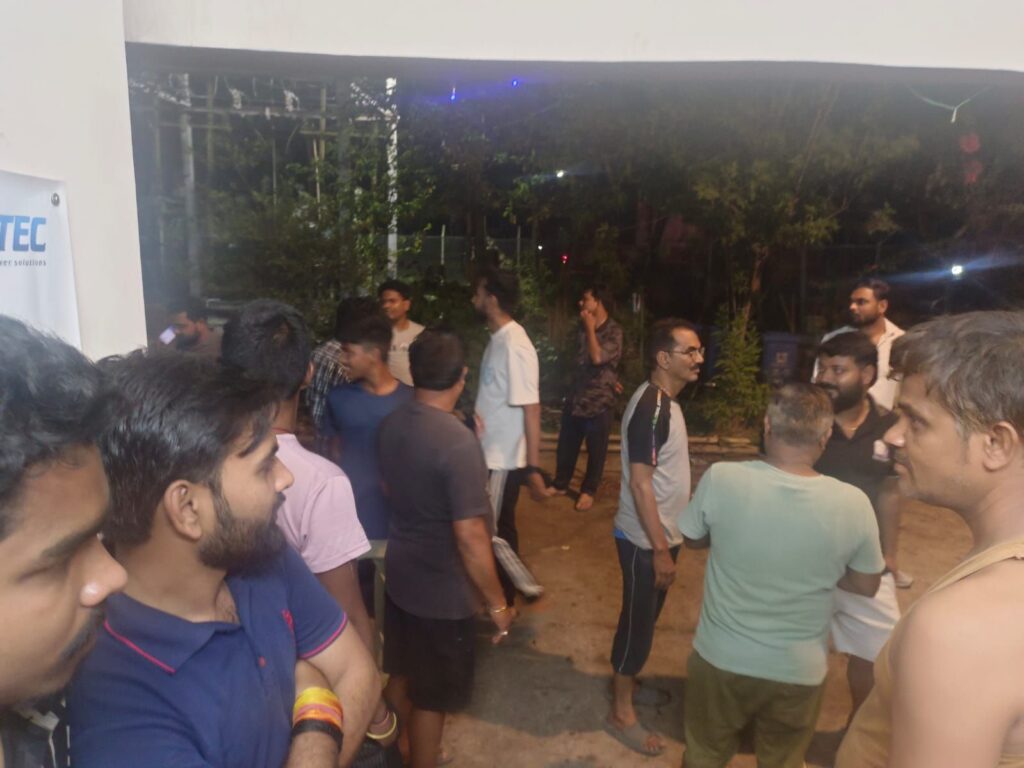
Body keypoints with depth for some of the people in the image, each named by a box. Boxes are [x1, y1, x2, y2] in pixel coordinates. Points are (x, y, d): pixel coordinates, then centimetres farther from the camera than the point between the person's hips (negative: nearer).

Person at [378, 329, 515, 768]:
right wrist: (497, 604, -16)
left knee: (401, 674, 27)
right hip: (443, 591, -8)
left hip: (400, 573, 8)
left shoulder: (391, 425, -6)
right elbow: (470, 537, -28)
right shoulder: (458, 443, -30)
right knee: (432, 697, 14)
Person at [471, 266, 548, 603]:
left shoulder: (515, 345, -21)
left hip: (504, 458, -9)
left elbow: (531, 410, -23)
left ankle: (525, 582, 19)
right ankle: (504, 597, 32)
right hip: (491, 453, 9)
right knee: (499, 529, 18)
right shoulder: (497, 339, 6)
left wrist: (533, 468, -24)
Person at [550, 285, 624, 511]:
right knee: (566, 444, 13)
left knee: (595, 450, 7)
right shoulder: (583, 326, 10)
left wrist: (590, 327, -15)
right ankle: (560, 484, 29)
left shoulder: (613, 331, -11)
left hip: (599, 400, -6)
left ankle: (588, 491, 22)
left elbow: (598, 357, -25)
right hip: (576, 395, 6)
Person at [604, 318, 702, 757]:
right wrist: (660, 549, -22)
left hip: (662, 533, 9)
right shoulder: (651, 408, -24)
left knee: (646, 619, 23)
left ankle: (625, 680, 42)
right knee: (638, 623, 5)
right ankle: (621, 713, 22)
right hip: (645, 540, -9)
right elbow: (640, 484, -25)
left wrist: (668, 540, 18)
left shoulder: (666, 402, 6)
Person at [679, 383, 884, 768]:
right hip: (799, 670, 1)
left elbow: (693, 538, -3)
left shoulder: (721, 478, -22)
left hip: (721, 658, 0)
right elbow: (866, 585, -4)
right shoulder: (853, 503, -20)